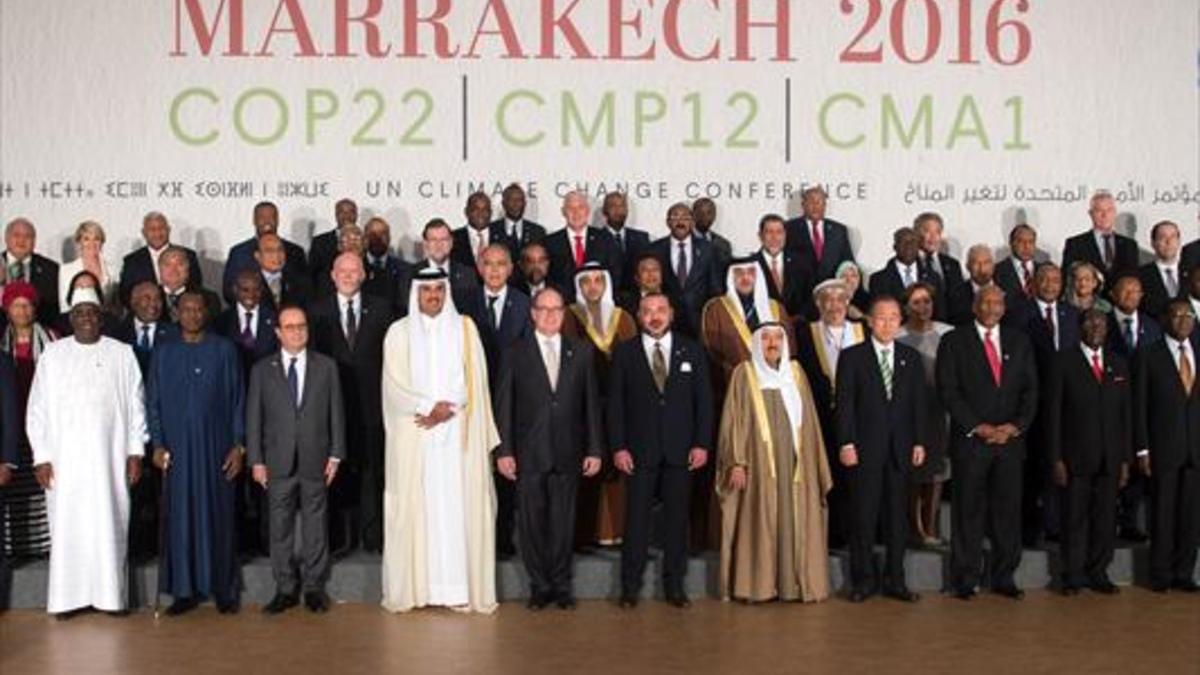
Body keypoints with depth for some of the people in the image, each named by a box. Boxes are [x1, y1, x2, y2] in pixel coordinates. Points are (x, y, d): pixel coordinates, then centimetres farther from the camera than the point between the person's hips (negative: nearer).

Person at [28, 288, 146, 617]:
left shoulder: (122, 354, 5)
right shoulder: (52, 354, 5)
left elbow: (136, 405, 5)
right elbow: (38, 409, 5)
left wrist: (135, 452, 0)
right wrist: (41, 457, -2)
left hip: (109, 458, 0)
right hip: (64, 457, 0)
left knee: (109, 525, -1)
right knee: (66, 527, 1)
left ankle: (110, 595, 5)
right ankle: (66, 597, 7)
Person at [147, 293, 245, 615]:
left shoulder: (224, 350, 2)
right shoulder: (163, 353, 7)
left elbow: (238, 399, 2)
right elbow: (153, 402, 8)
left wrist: (239, 445, -4)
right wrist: (157, 444, -2)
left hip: (216, 447, -1)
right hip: (177, 448, 2)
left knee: (218, 515, 3)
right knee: (179, 516, 3)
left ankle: (224, 589, 11)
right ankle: (185, 590, 11)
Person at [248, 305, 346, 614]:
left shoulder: (326, 366, 6)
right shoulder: (262, 370, 6)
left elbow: (336, 412, 5)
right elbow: (254, 418, 4)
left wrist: (335, 455, 0)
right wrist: (256, 460, -2)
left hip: (315, 461, 0)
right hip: (278, 462, 0)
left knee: (315, 525, 6)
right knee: (280, 527, 5)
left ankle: (314, 587, 16)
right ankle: (285, 589, 15)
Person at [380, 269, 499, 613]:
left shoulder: (464, 328, 9)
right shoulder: (399, 332, 6)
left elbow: (473, 379, 2)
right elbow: (395, 384, -1)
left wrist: (447, 410, -11)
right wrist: (429, 406, -13)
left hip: (458, 434, 0)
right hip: (414, 436, 0)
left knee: (459, 505, -3)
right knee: (414, 507, -2)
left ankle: (459, 588, -1)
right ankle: (411, 587, 4)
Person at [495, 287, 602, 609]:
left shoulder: (582, 351, 8)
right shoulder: (516, 352, 4)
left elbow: (591, 402, 7)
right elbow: (504, 404, 1)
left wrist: (594, 449, 2)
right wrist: (504, 450, -5)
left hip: (568, 453, 1)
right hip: (529, 453, -1)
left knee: (563, 521, 6)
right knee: (532, 521, 4)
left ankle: (561, 585, 19)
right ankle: (539, 586, 16)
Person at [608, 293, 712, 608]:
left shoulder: (691, 350, 7)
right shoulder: (624, 352, 5)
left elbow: (703, 399, 6)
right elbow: (615, 402, 2)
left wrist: (702, 443, -2)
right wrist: (618, 447, -6)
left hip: (680, 450, 1)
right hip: (639, 450, -1)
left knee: (677, 519, 6)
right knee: (636, 519, 1)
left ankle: (674, 585, 16)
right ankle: (630, 587, 11)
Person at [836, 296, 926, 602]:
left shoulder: (911, 358, 11)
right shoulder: (852, 357, 1)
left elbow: (918, 402, 10)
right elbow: (844, 403, -3)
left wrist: (919, 442, 4)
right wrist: (846, 444, -10)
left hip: (900, 450, 3)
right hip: (864, 449, -3)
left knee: (898, 516, 6)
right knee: (863, 516, 1)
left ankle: (895, 580, 15)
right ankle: (863, 580, 11)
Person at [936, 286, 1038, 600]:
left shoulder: (1019, 342, 13)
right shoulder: (954, 341, 2)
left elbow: (1030, 389, 9)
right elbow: (948, 391, -5)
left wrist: (1016, 425, -6)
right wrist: (977, 427, -12)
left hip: (1010, 439, 3)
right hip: (970, 441, -3)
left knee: (1008, 509, 4)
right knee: (969, 512, 0)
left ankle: (1004, 578, 14)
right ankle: (965, 580, 8)